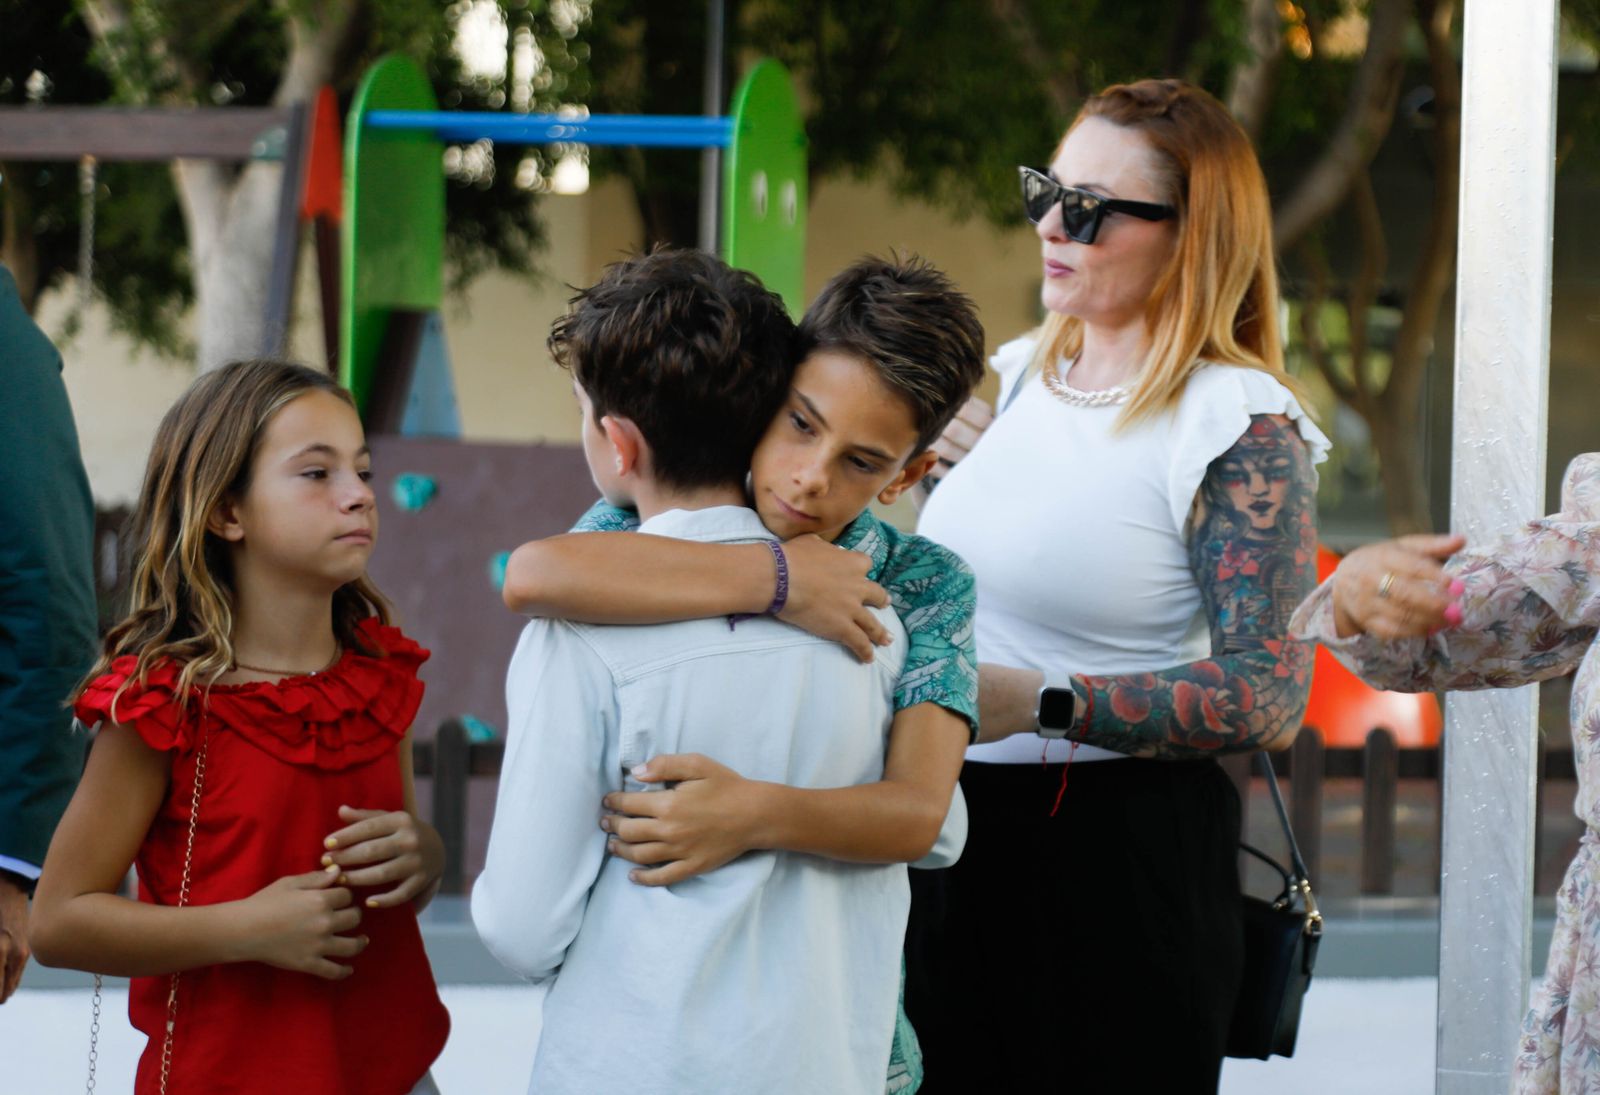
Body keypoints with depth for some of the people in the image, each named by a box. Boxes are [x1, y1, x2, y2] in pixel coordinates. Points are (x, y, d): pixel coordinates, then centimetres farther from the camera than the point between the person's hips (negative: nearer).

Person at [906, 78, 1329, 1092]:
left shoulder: (1243, 426, -14)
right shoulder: (1021, 373, 9)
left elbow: (1267, 695, -21)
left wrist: (1039, 704, -24)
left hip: (1123, 852, -7)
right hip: (951, 830, 7)